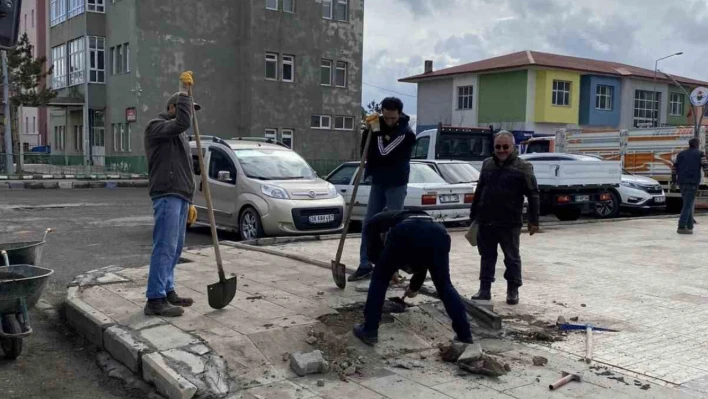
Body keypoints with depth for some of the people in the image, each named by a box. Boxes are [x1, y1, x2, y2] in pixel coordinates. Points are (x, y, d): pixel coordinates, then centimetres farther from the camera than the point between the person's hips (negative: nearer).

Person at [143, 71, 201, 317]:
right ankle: (155, 300, -12)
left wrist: (189, 201, 22)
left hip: (180, 197, 9)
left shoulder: (178, 136, 26)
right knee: (165, 247, -12)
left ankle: (167, 291, 17)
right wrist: (184, 91, -14)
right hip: (166, 195, -9)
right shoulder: (156, 126, -2)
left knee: (174, 249, 10)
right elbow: (183, 121, -23)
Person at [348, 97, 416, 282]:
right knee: (368, 224, 5)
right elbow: (366, 151, 3)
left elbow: (385, 153, -26)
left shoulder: (407, 134, -17)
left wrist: (376, 132, -16)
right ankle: (365, 265, 13)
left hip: (396, 184, -6)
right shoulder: (378, 125, 1)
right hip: (378, 182, 6)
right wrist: (368, 131, -14)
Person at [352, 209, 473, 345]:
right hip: (438, 231, 4)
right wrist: (414, 286, 62)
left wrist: (393, 266, 32)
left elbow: (373, 254, 19)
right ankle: (465, 336, 18)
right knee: (445, 286, 21)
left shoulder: (375, 222, 37)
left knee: (379, 280, 17)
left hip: (406, 232, -4)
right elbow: (424, 261, 50)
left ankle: (369, 331, 17)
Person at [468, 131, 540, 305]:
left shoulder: (523, 167, -5)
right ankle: (484, 289, 19)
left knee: (512, 258, 7)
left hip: (510, 223, -4)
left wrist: (533, 221, -10)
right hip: (485, 222, 5)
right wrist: (473, 215, 17)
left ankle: (513, 291, 17)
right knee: (487, 256, 11)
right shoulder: (487, 164, 11)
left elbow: (533, 195, -6)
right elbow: (479, 191, 17)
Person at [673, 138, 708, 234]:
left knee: (687, 203, 16)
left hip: (682, 182, 5)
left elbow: (675, 167, 12)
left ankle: (690, 225, 19)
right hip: (693, 182, -5)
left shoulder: (681, 154, 15)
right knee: (687, 204, -8)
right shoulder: (700, 154, 2)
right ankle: (682, 227, -15)